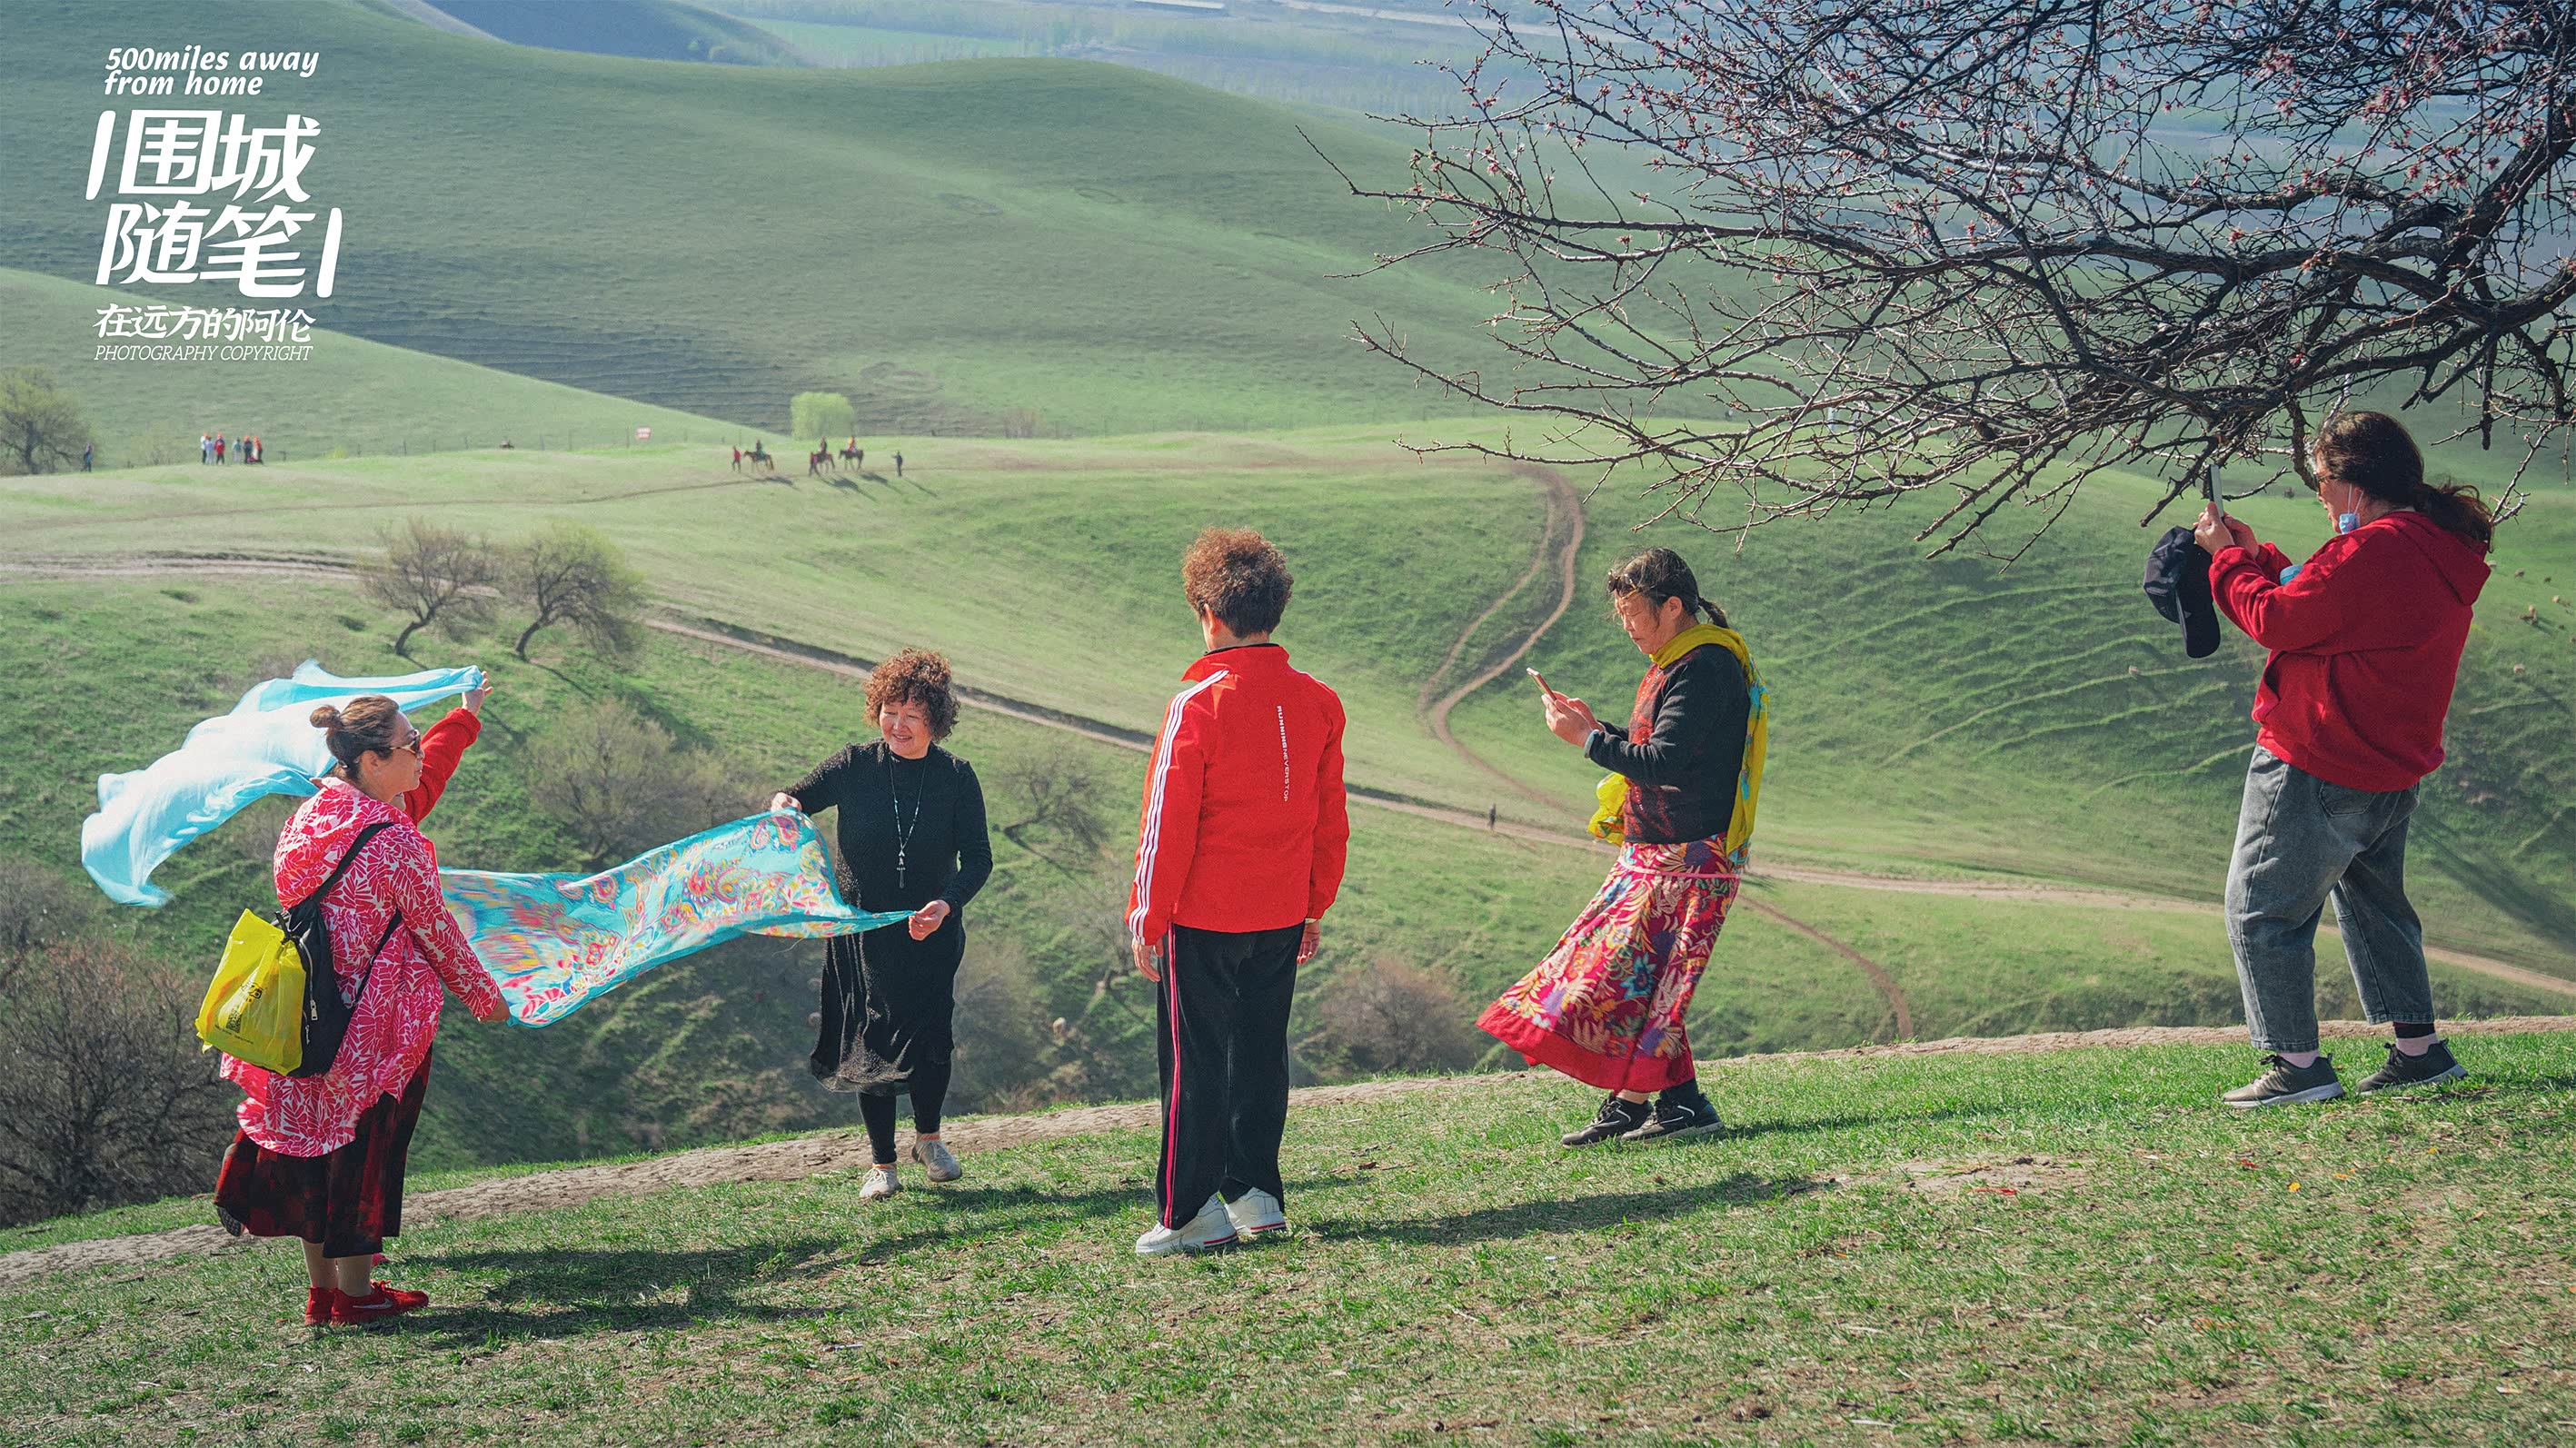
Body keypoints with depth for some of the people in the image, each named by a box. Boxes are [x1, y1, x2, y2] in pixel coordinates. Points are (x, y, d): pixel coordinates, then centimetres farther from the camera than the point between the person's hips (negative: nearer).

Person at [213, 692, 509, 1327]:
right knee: (362, 1142, 5)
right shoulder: (393, 841, -20)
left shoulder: (307, 817, 3)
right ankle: (354, 1292, 14)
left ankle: (321, 1287, 23)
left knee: (316, 1134, 14)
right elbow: (435, 932, -11)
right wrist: (485, 997, 2)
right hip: (377, 1020, -7)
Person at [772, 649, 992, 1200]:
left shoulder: (956, 777, -5)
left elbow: (978, 858, -5)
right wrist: (784, 802, -26)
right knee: (871, 1039, -1)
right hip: (865, 926, 0)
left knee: (931, 1034, 0)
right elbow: (799, 797, -1)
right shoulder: (856, 766, -4)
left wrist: (946, 904, -23)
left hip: (933, 931, 0)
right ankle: (882, 1164, 10)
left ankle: (928, 1138, 28)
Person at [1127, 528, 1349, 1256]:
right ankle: (1256, 1193, 20)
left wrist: (1147, 921, -5)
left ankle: (1189, 1214, 6)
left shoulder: (1198, 706, -15)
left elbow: (1167, 826, -13)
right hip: (1281, 916, 5)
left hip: (1203, 920, -5)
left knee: (1196, 1063, 3)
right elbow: (1330, 820, 9)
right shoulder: (1317, 702, 2)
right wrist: (1315, 907, 19)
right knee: (1261, 1052, 15)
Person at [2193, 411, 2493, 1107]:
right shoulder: (2438, 549, 10)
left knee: (2261, 910, -1)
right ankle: (2418, 1048, 27)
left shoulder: (2373, 551, -23)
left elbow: (2278, 621, -19)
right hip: (2391, 772, 10)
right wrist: (2257, 555, 13)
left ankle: (2297, 1062, -2)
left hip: (2315, 770, -10)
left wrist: (2228, 558, -4)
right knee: (2374, 903, 24)